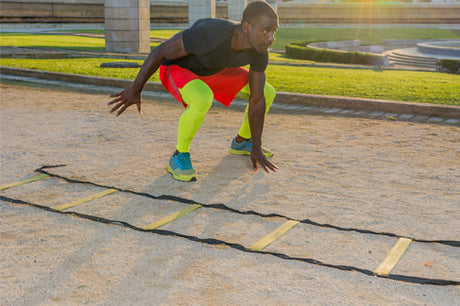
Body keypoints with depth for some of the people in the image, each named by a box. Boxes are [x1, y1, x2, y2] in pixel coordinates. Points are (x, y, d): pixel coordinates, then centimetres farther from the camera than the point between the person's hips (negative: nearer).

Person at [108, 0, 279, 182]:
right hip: (175, 69, -6)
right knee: (202, 100, -39)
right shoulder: (210, 33, -40)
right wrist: (135, 89, -19)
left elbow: (257, 99, -13)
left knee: (267, 93, 3)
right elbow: (160, 51, -27)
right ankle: (180, 157, -16)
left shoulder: (260, 50, -21)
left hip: (211, 71, 6)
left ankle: (241, 142, 25)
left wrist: (256, 148, -11)